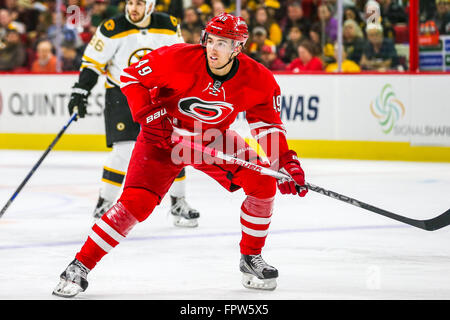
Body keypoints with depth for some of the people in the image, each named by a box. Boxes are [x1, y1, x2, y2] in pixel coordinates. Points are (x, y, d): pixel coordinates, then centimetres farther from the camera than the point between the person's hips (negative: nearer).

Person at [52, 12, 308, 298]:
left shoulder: (257, 79, -18)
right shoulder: (179, 59, -27)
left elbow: (268, 124, -6)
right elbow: (131, 77, -15)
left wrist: (285, 162, -18)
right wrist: (150, 115, -24)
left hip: (213, 139, 4)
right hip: (164, 135, -3)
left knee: (263, 183, -13)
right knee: (136, 201, -19)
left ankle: (251, 258, 7)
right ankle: (80, 267, -10)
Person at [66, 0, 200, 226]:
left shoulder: (169, 27, -6)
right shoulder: (113, 29, -15)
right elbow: (92, 61, -9)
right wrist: (80, 91, -15)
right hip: (121, 94, -3)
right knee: (125, 150, -16)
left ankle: (178, 203, 13)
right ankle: (104, 204, -2)